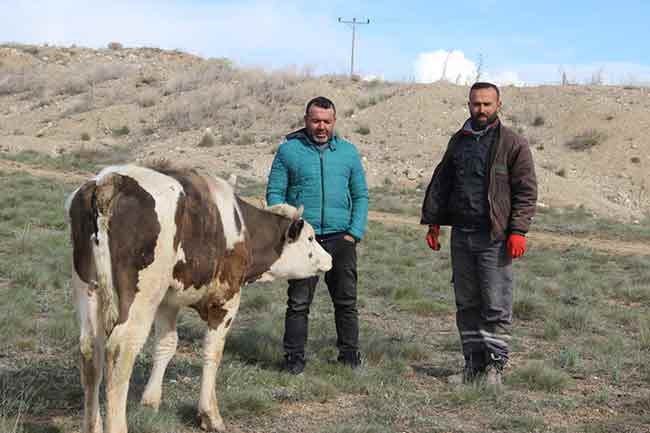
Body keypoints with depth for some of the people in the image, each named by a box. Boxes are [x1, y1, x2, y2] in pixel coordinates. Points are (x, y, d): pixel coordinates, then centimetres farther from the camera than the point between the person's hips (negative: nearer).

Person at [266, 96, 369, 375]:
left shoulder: (348, 152, 11)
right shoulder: (288, 150, 4)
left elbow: (361, 195, 13)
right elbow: (274, 193, 3)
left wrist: (355, 232, 1)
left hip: (340, 237, 2)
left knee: (347, 300, 5)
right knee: (298, 302, 0)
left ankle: (350, 354, 16)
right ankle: (294, 357, 8)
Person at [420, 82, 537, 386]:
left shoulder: (513, 144, -2)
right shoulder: (459, 141, 15)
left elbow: (526, 190, -5)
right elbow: (440, 183, 20)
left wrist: (518, 230, -13)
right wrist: (432, 222, 16)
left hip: (494, 237, -5)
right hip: (461, 235, 5)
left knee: (496, 306, -3)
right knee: (466, 304, 10)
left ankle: (494, 366, 7)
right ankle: (473, 364, 19)